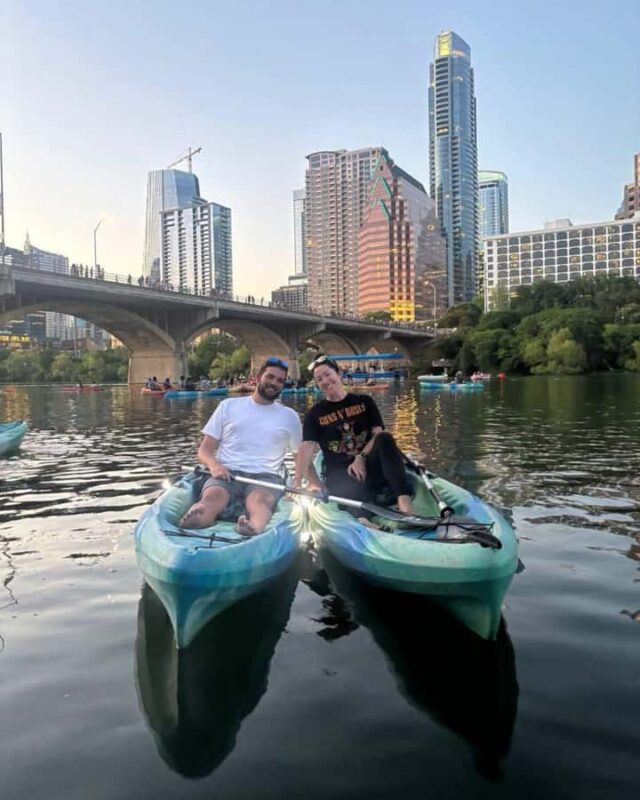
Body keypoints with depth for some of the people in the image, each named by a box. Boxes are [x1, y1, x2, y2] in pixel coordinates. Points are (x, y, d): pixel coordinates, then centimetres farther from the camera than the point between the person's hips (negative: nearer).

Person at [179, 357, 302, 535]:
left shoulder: (290, 417, 18)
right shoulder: (229, 406, 15)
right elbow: (204, 449, 13)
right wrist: (214, 464, -10)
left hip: (265, 476, 0)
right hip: (227, 473, 1)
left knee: (259, 500, -38)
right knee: (212, 496, -36)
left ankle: (255, 529, -70)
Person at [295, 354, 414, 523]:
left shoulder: (364, 402, 13)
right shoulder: (315, 414, 8)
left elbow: (378, 434, 2)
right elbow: (306, 448, -5)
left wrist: (361, 458, -15)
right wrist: (298, 481, -22)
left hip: (369, 467, 1)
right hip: (340, 475, -1)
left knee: (384, 438, -30)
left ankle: (404, 500, -42)